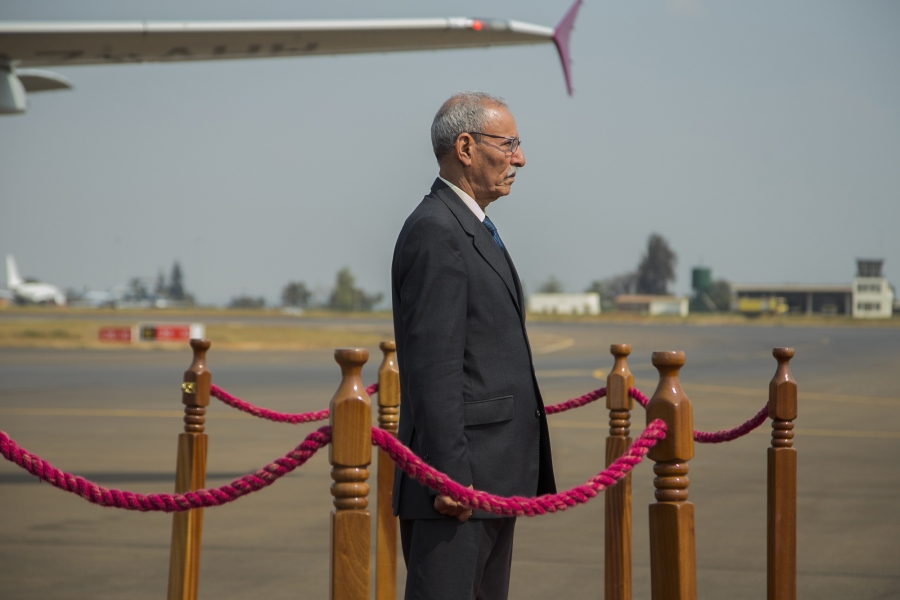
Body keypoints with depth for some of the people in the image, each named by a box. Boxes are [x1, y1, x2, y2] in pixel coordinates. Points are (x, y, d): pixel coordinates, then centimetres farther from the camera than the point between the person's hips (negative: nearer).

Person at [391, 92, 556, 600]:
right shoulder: (435, 232, -13)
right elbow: (433, 365, -20)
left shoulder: (475, 231, 19)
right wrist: (449, 474, -24)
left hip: (495, 478, 11)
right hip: (460, 480, -11)